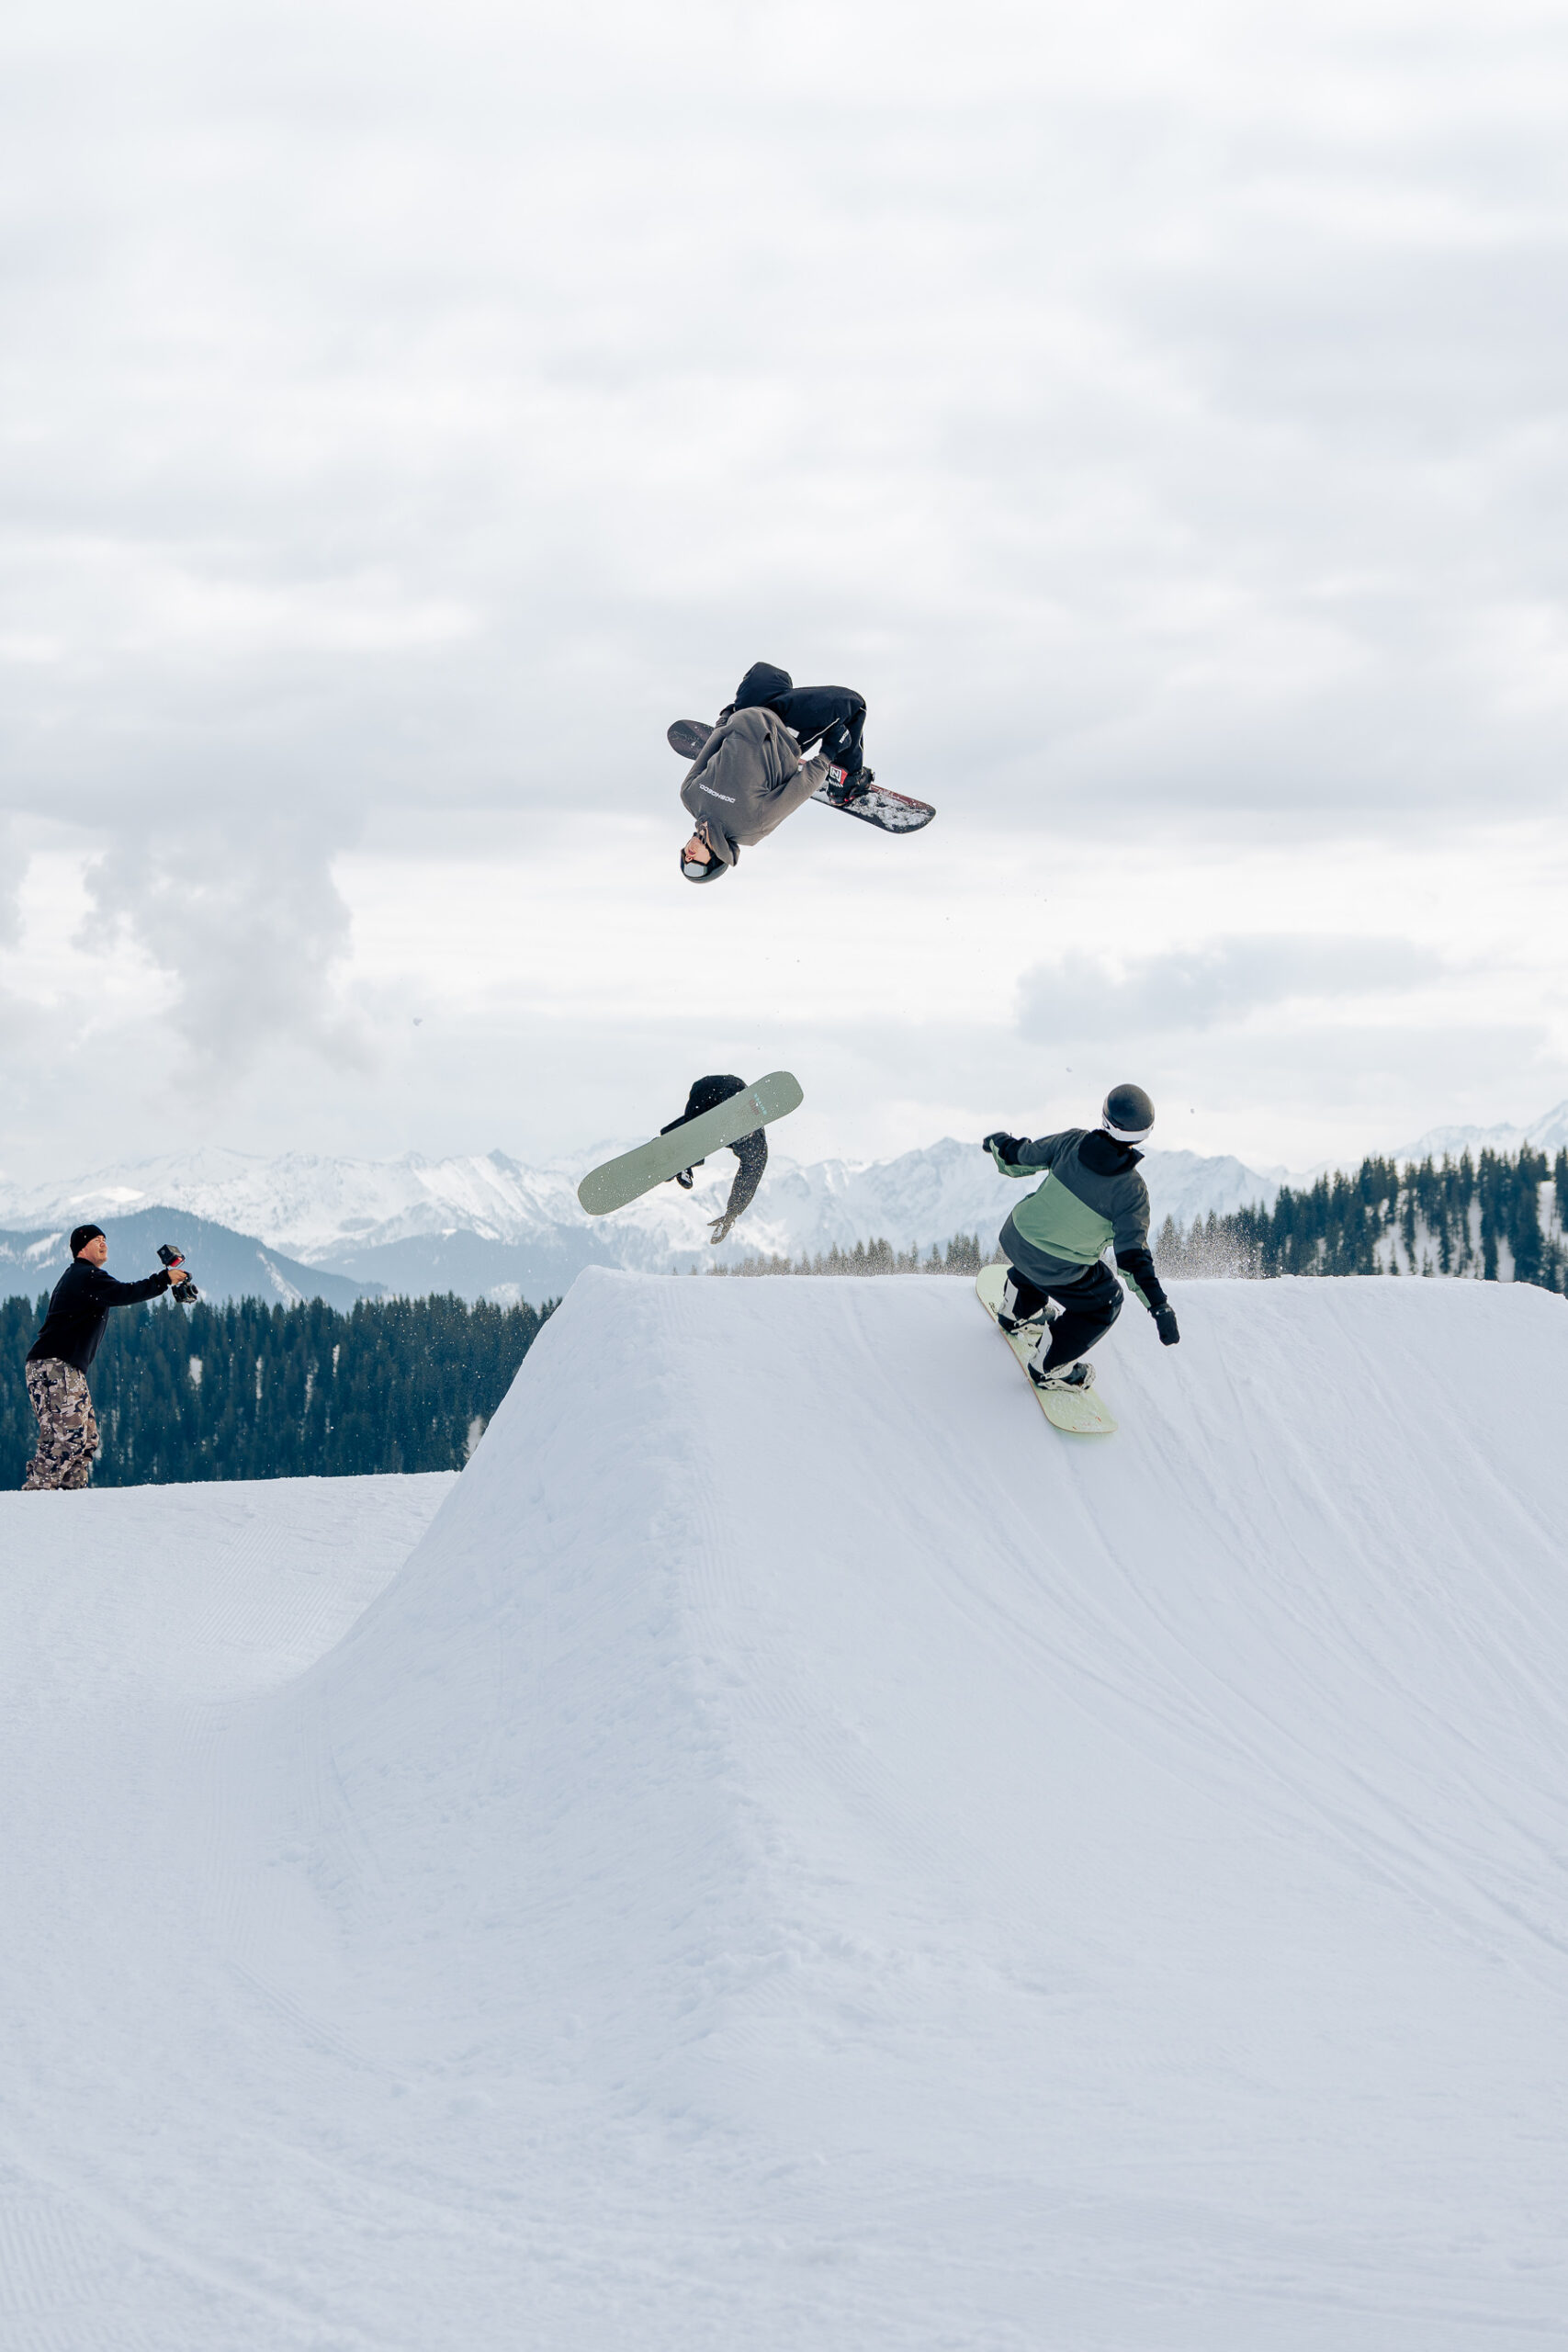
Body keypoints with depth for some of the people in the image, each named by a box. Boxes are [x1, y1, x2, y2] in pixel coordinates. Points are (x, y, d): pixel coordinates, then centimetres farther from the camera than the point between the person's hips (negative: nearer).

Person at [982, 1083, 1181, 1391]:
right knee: (1103, 1303, 22)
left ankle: (1018, 1312, 63)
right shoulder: (1131, 1190, -26)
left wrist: (1000, 1144, 23)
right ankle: (1049, 1367, 28)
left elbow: (1023, 1158, 0)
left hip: (1014, 1240, 5)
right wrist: (1159, 1307, -22)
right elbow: (1132, 1254, -26)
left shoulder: (1072, 1142, -16)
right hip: (1058, 1271, -5)